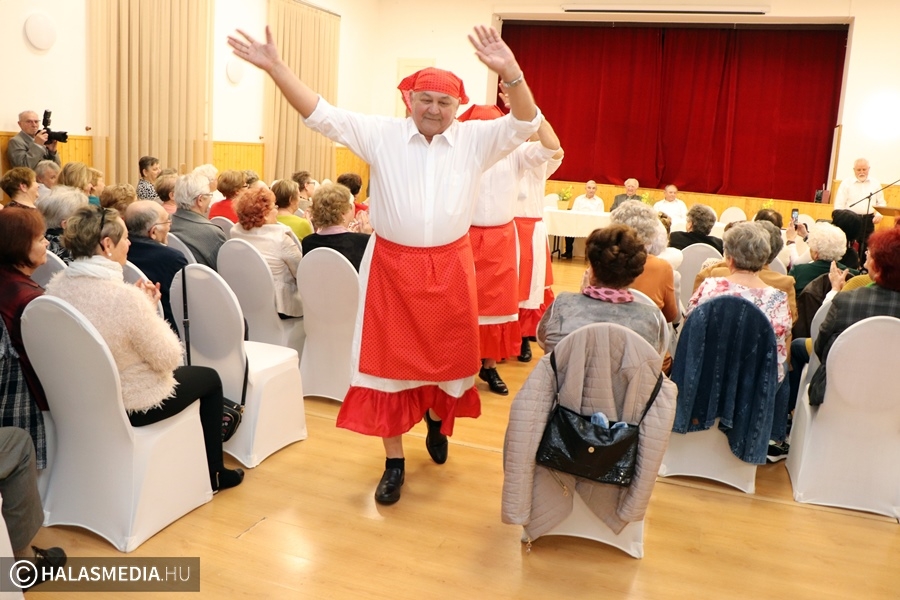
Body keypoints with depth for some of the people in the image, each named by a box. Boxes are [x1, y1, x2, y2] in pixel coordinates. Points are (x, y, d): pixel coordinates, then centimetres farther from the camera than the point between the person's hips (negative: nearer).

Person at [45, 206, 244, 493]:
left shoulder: (56, 287, -9)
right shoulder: (125, 296, -32)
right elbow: (169, 359, -21)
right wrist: (149, 309, -10)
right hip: (132, 404, -7)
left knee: (186, 371, 32)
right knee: (210, 378, 20)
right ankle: (213, 474, 32)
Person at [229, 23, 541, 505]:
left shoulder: (475, 140, -1)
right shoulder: (381, 135, -3)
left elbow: (524, 125, -14)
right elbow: (321, 115, -7)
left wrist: (510, 73, -32)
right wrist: (274, 67, -17)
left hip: (450, 266, 1)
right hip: (391, 266, -1)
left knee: (449, 354, 17)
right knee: (389, 360, 6)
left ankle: (437, 419, 50)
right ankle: (394, 461, 22)